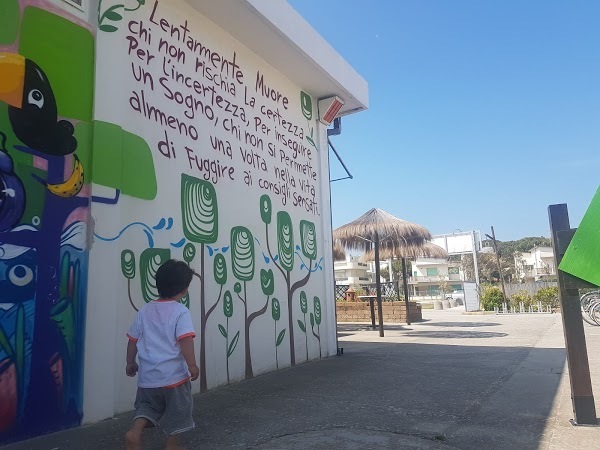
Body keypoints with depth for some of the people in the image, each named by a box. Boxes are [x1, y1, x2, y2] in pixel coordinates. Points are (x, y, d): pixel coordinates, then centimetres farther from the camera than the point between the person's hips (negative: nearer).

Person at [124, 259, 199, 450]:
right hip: (173, 374, -4)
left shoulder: (145, 310, 4)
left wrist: (130, 363, 20)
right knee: (175, 411, 16)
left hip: (148, 374, 4)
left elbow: (133, 339, 9)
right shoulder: (181, 311, -13)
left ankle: (134, 431, -1)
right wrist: (192, 365, -18)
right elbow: (185, 340, -23)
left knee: (147, 405, 23)